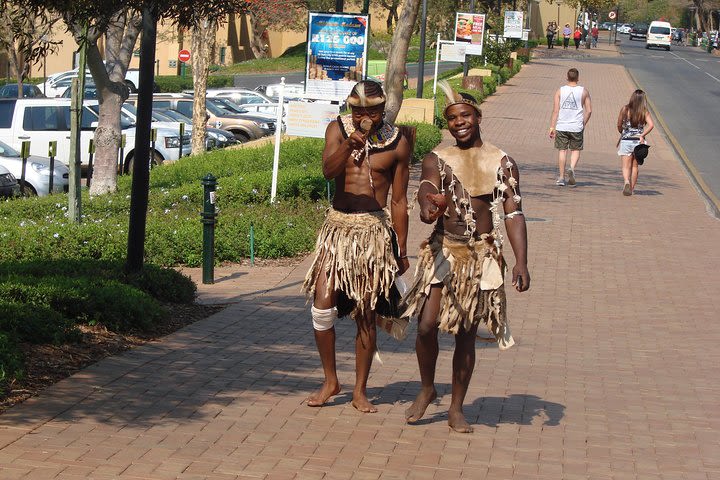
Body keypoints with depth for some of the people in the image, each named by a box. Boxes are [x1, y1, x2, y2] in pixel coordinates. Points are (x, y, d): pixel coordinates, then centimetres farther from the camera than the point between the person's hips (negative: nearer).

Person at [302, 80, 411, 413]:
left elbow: (399, 202, 6)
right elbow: (328, 170, -16)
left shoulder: (397, 143, 1)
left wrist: (402, 250, 6)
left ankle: (360, 391, 13)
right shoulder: (338, 129, 2)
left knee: (366, 314, 2)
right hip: (337, 225, 1)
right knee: (322, 305, -6)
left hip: (374, 230, -1)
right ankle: (330, 381, 11)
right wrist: (349, 145, -34)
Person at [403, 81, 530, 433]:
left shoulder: (502, 163, 3)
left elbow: (513, 214, 0)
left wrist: (521, 262, -11)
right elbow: (426, 190, -15)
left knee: (466, 333, 4)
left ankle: (456, 409, 17)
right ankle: (427, 389, 17)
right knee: (426, 325, -10)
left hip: (482, 256, 0)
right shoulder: (436, 160, 4)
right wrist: (428, 207, -41)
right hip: (443, 250, 0)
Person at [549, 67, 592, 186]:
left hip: (562, 126, 0)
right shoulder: (584, 91, 0)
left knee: (562, 150, 8)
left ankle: (561, 178, 8)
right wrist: (583, 124, 14)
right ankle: (572, 169, -14)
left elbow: (555, 111, -4)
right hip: (576, 127, 0)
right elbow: (589, 110, 1)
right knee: (575, 150, 12)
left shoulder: (560, 91, -1)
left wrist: (552, 127, -1)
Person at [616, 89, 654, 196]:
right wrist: (642, 135, -10)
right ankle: (631, 188, 20)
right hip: (638, 141, 1)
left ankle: (626, 182, -28)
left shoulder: (625, 109, -4)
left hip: (626, 141, -1)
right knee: (635, 166, 16)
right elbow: (651, 125, -16)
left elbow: (619, 125, 2)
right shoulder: (644, 112, -3)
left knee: (626, 166, 0)